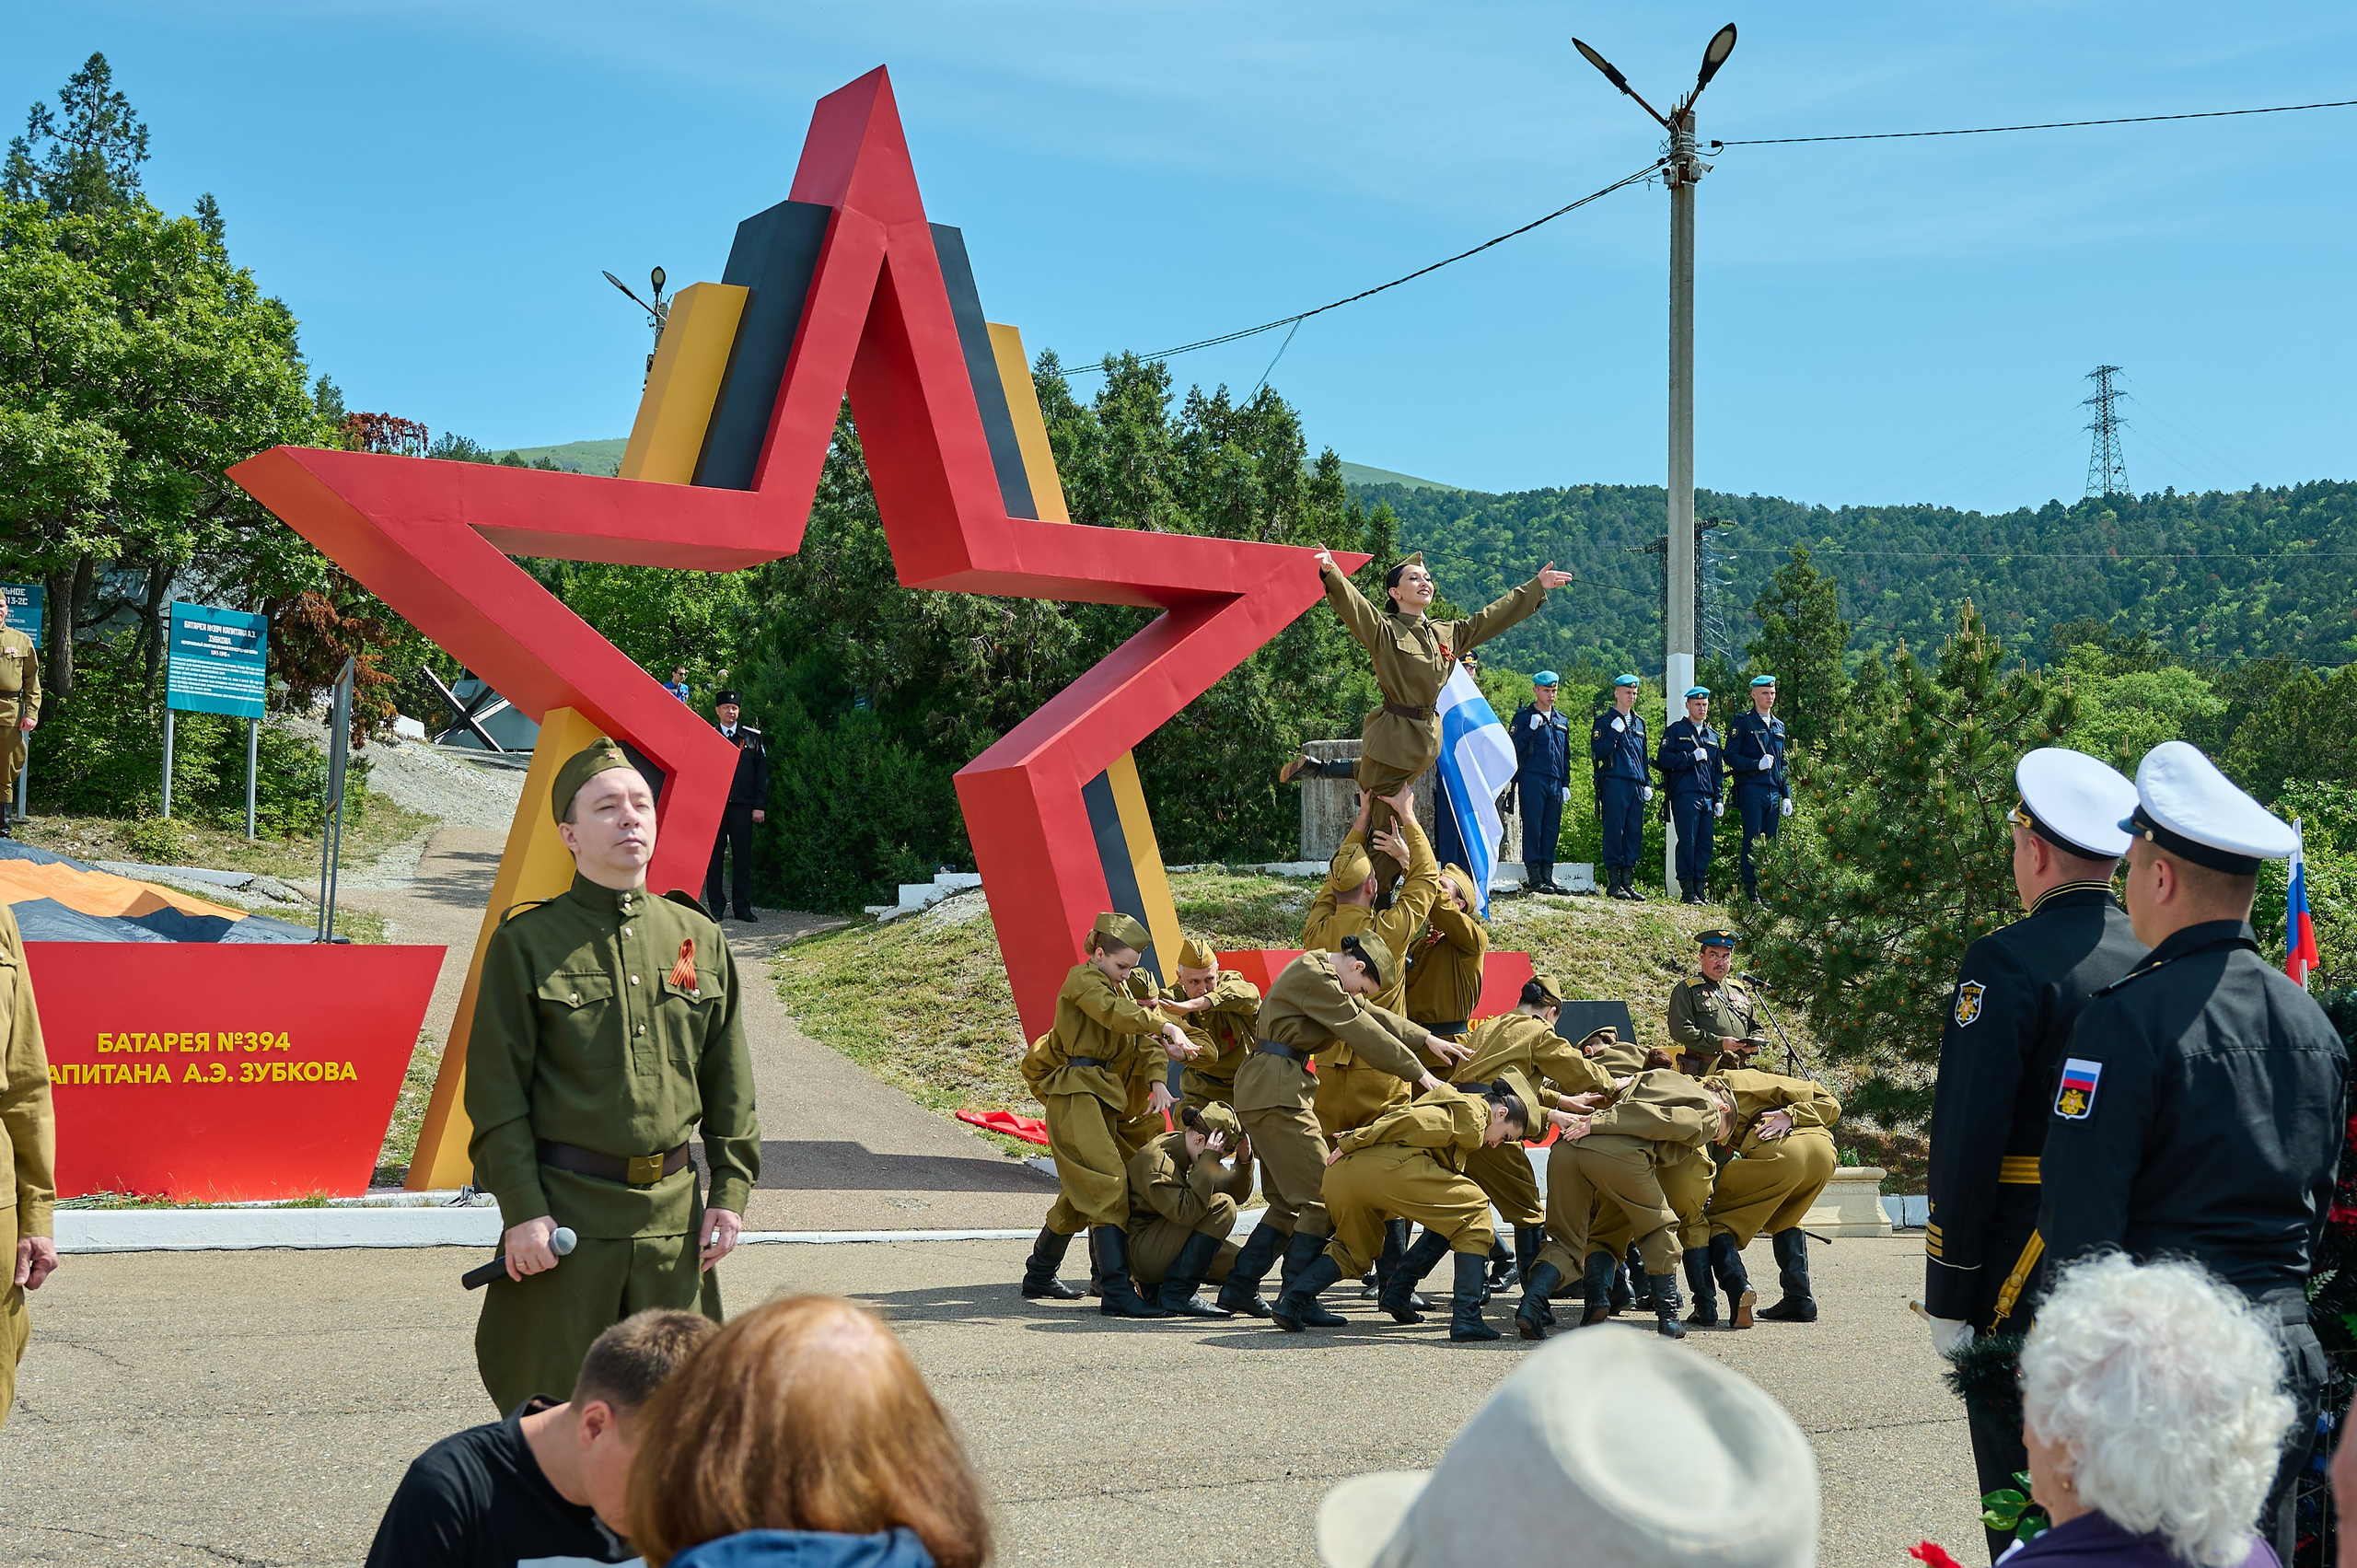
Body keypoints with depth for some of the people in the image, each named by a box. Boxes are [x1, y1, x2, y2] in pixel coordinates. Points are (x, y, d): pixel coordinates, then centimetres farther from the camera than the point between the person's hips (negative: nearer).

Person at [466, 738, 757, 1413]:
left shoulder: (698, 938, 8)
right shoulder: (526, 944, -3)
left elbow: (729, 1080, 12)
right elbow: (497, 1090, -5)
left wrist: (730, 1191, 5)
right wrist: (522, 1209, -11)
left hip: (674, 1208, 4)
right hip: (566, 1208, -4)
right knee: (555, 1414, 2)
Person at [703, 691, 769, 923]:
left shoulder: (752, 738, 9)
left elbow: (762, 773, 7)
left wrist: (759, 805, 0)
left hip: (742, 806, 0)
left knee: (742, 855, 1)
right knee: (714, 855, 1)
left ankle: (743, 907, 8)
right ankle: (715, 906, 7)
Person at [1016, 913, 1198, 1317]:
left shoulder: (1119, 987, 22)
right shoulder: (1082, 979, -6)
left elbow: (1142, 1038, 13)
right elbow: (1114, 1013, -26)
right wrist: (1167, 1027, -38)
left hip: (1099, 1098, 10)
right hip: (1076, 1096, -10)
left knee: (1081, 1193, 15)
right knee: (1109, 1183, -17)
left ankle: (1039, 1276, 30)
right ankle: (1117, 1294, -23)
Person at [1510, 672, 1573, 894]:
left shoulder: (1562, 721, 19)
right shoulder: (1524, 716, 3)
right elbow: (1513, 747, -7)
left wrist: (1565, 784, 15)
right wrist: (1531, 728, -17)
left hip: (1555, 783, 5)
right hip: (1532, 780, -5)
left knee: (1552, 829, 4)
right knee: (1532, 827, -7)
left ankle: (1547, 875, 8)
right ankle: (1533, 877, -6)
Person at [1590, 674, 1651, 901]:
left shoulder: (1639, 722, 19)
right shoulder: (1603, 721, 2)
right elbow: (1598, 754, -8)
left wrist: (1647, 783, 17)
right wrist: (1614, 733, -15)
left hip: (1636, 786, 6)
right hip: (1614, 785, -6)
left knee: (1634, 834, 4)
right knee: (1614, 833, -7)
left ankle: (1628, 882, 9)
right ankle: (1614, 883, -4)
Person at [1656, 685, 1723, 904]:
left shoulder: (1713, 736, 21)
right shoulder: (1675, 731, 5)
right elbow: (1664, 758, -7)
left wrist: (1719, 799, 14)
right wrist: (1693, 757, -12)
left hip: (1707, 797, 5)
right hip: (1685, 795, -5)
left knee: (1705, 843, 3)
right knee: (1687, 842, -9)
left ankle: (1699, 888, 9)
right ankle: (1687, 890, -6)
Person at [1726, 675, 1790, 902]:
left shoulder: (1778, 726, 19)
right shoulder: (1742, 723, 1)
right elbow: (1731, 757, -6)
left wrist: (1787, 795, 14)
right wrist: (1757, 764, -17)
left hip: (1774, 792, 6)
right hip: (1751, 788, -6)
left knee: (1770, 841, 5)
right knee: (1752, 839, -8)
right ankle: (1750, 889, -5)